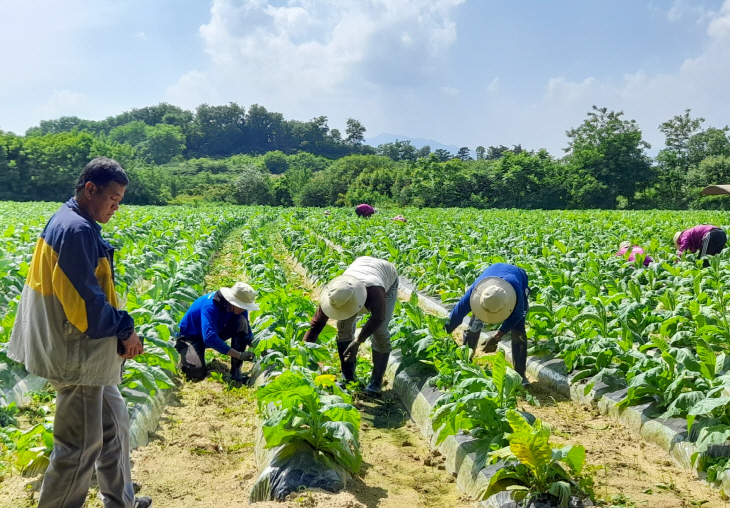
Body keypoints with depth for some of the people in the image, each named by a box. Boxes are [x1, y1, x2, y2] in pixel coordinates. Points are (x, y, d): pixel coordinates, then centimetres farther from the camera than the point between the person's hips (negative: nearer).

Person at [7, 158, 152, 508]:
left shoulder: (68, 223, 11)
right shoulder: (76, 230, -22)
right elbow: (85, 299, -25)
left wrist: (120, 330, 8)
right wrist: (125, 330, -12)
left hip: (90, 354, 11)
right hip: (78, 356, -11)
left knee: (114, 424, 22)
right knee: (81, 444, 2)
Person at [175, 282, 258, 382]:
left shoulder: (239, 307, -14)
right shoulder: (210, 306, -34)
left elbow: (247, 331, 0)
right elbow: (209, 338, -44)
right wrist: (239, 355, -46)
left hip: (214, 333, 6)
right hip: (189, 337, -6)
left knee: (242, 321, -20)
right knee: (197, 371, -32)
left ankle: (236, 370, -18)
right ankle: (186, 356, 5)